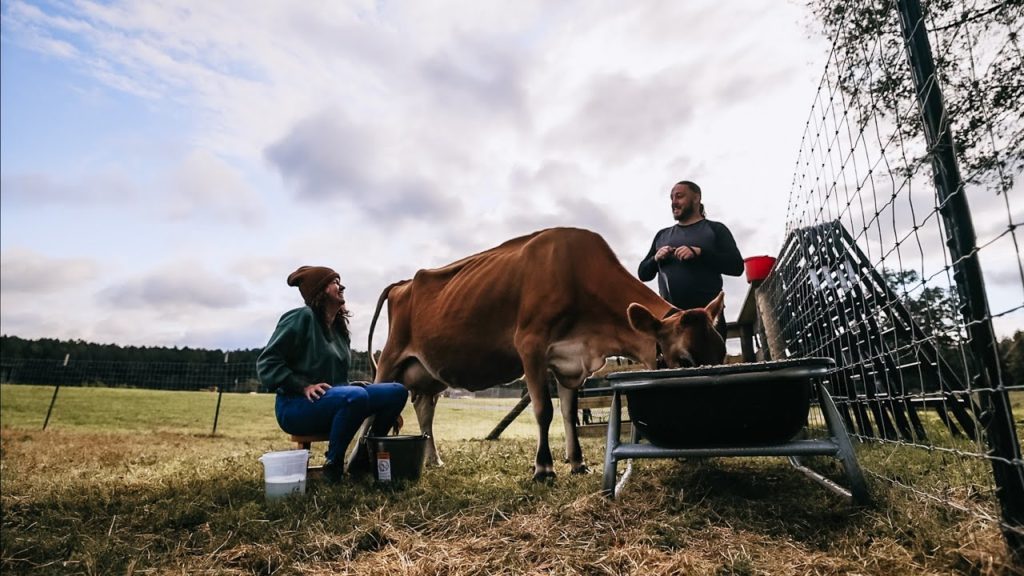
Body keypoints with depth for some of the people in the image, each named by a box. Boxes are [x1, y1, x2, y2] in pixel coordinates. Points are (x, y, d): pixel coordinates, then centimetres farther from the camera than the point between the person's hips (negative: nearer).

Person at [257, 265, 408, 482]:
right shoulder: (301, 317, -8)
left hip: (336, 402, 8)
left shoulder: (339, 327, 15)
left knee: (397, 391, -7)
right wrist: (303, 386, -22)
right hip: (297, 406, -7)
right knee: (356, 396, -36)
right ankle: (333, 466, -15)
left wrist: (352, 387, 3)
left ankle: (361, 462, 0)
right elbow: (267, 362, -13)